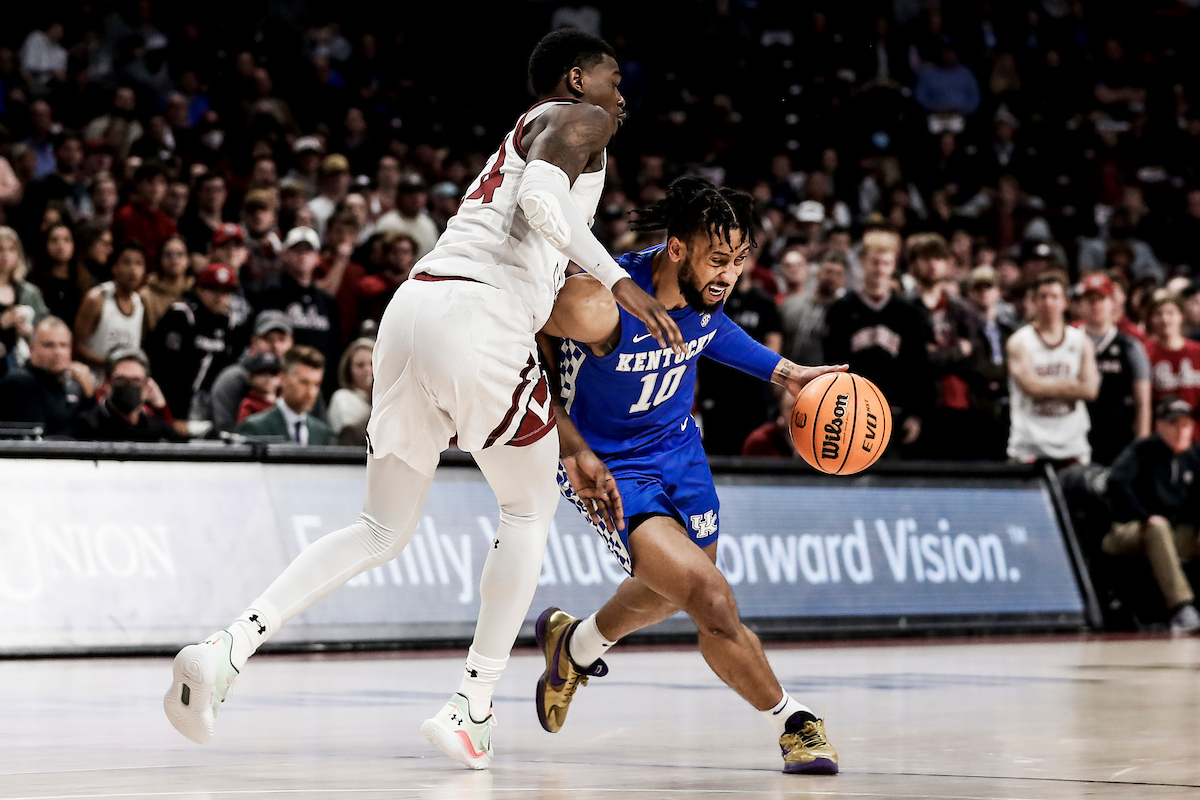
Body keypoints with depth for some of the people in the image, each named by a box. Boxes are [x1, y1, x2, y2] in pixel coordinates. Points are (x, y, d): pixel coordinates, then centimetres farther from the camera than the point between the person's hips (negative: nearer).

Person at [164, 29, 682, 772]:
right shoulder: (579, 119, 11)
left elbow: (525, 349, 35)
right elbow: (540, 198, -15)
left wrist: (573, 448, 36)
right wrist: (619, 281, -17)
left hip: (413, 312, 8)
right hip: (475, 315, -8)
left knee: (384, 529, 14)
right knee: (531, 508, 14)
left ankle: (229, 648, -4)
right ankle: (472, 710, 11)